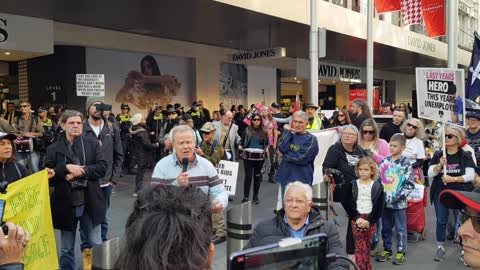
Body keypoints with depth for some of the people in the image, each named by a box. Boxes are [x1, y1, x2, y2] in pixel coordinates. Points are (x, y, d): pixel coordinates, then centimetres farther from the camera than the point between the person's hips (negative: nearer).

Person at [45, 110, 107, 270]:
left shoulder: (92, 143, 1)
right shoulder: (54, 148, 1)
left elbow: (102, 167, -6)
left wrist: (81, 171, -16)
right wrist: (66, 168, -19)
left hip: (90, 202, 0)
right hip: (66, 203, 1)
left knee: (96, 245, 9)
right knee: (66, 249, 14)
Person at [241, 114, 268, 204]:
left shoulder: (264, 132, 6)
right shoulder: (247, 130, 1)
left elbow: (267, 143, 16)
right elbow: (242, 142, 6)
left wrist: (266, 149, 3)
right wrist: (243, 148, -7)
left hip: (259, 157, 2)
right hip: (248, 157, -2)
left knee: (257, 176, 9)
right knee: (248, 176, -3)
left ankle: (255, 197, 19)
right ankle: (246, 197, 5)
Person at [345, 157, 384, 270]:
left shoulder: (377, 187, 0)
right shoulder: (353, 185, 2)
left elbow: (379, 208, -2)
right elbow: (349, 205, -1)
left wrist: (369, 221, -11)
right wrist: (357, 218, -12)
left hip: (370, 220, 0)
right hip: (356, 219, 0)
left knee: (366, 247, 6)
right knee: (360, 247, -6)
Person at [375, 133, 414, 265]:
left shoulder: (406, 163, -8)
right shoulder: (385, 161, 5)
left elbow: (409, 184, -11)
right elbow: (378, 179, 10)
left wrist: (399, 196, -17)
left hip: (399, 203, -4)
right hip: (384, 201, 4)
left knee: (400, 229, 7)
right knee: (385, 228, 14)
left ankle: (401, 252, 20)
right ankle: (387, 250, 28)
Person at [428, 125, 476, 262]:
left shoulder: (465, 156, -2)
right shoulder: (438, 155, 3)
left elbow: (471, 175, -10)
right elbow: (430, 174, -3)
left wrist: (453, 179, -20)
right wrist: (440, 165, -20)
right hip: (441, 193, 2)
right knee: (441, 221, 4)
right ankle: (440, 248, 15)